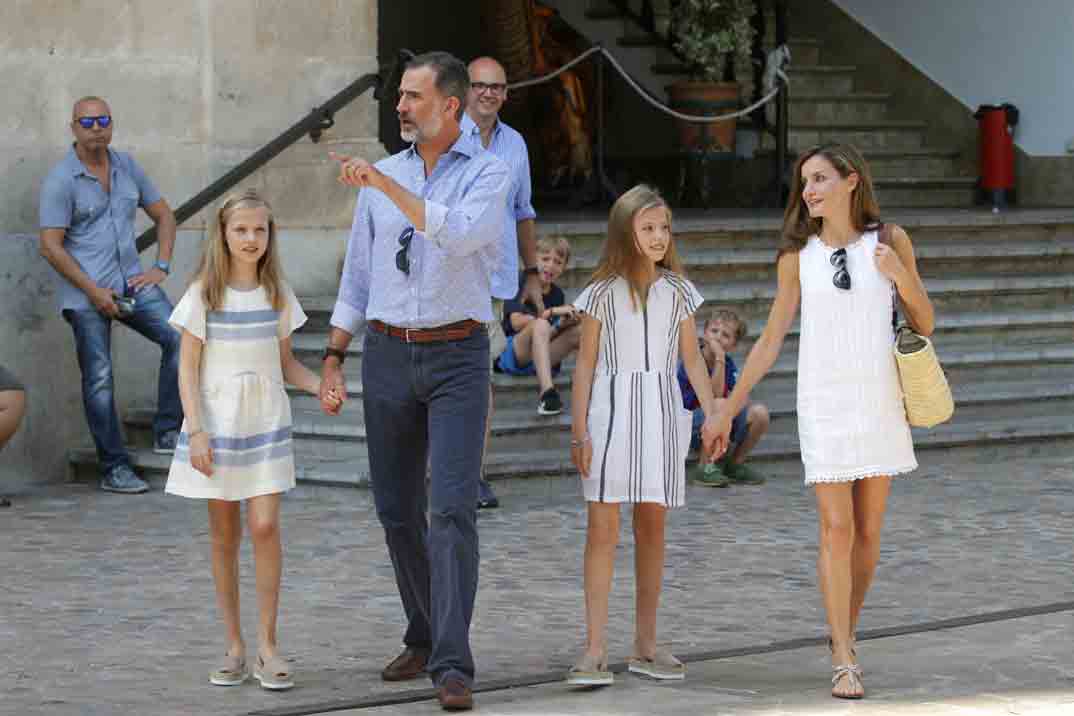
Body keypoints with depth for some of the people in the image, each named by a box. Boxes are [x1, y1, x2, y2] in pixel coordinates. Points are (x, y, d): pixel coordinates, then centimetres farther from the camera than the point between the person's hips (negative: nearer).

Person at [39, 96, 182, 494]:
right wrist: (94, 291, -14)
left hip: (131, 282, 5)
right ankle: (114, 469, 3)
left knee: (179, 337, -15)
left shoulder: (126, 167, 10)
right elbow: (51, 246, -10)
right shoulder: (60, 180, -7)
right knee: (99, 379, -4)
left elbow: (163, 215, 19)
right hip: (86, 294, -5)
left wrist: (160, 267, 4)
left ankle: (168, 432, -5)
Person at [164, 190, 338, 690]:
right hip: (216, 426, -1)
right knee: (224, 535, 5)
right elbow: (188, 368, -4)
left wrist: (319, 386, -6)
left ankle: (267, 646, -3)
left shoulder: (277, 294, 4)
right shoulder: (203, 294, -4)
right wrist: (196, 431, -12)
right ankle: (234, 647, 13)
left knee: (265, 527, -9)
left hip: (266, 426, 2)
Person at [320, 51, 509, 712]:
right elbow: (358, 276, 15)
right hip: (389, 356, 5)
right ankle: (424, 637, 27)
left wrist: (386, 185, -25)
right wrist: (333, 360, 9)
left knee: (453, 508, -14)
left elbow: (461, 235, -24)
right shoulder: (381, 176, 10)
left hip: (457, 358, -5)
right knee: (398, 509, 9)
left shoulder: (488, 173, -3)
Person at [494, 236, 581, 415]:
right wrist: (553, 312, -20)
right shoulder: (521, 283, -3)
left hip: (542, 358, 5)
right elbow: (517, 322, -18)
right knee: (540, 324, -34)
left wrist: (562, 324, -13)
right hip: (510, 356, -5)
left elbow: (548, 336, 8)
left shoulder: (557, 294, 13)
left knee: (580, 331, -15)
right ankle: (546, 392, -48)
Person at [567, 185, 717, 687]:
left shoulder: (677, 292, 7)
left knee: (652, 526, 7)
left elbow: (692, 359, 11)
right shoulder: (603, 292, 0)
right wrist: (579, 433, -4)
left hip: (661, 412, 3)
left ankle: (645, 644, 16)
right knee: (603, 526, -8)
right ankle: (595, 650, -10)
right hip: (610, 411, -3)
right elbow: (585, 365, 1)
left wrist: (714, 415, 0)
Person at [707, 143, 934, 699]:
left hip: (880, 401, 1)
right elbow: (770, 340, 7)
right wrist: (727, 411, 6)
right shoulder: (798, 256, 2)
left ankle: (843, 637, 25)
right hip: (824, 403, -1)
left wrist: (901, 276, -13)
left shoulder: (890, 242, 2)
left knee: (868, 531, 6)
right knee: (837, 530, -8)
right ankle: (845, 661, -5)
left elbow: (925, 325, 7)